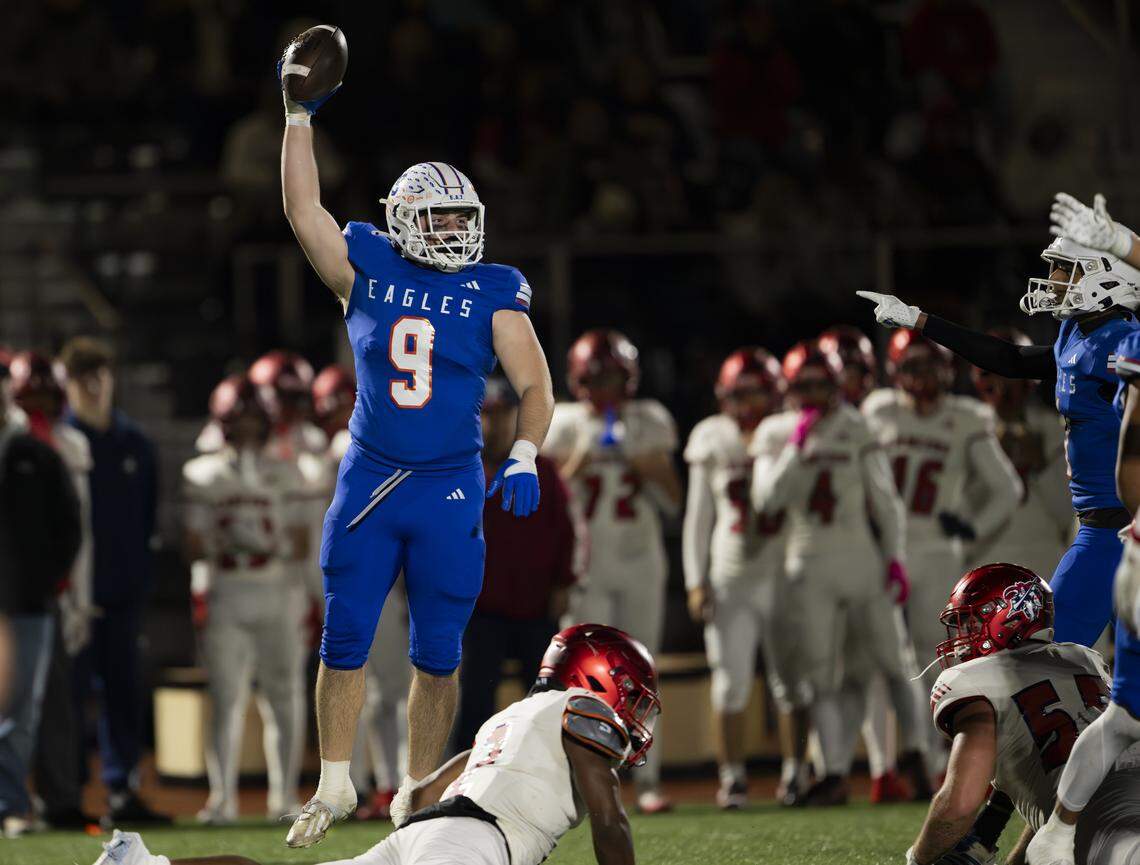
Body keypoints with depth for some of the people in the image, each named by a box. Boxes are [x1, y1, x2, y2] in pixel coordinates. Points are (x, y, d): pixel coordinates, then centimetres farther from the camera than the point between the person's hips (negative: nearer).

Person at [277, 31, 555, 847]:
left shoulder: (493, 292, 0)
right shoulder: (367, 271, 2)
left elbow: (534, 384, 0)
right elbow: (304, 210, -4)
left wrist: (524, 459, -13)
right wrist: (300, 119, -9)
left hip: (452, 490, 0)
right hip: (370, 481, 0)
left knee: (438, 656, 5)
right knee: (345, 640, 0)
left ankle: (417, 796, 17)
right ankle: (335, 785, 12)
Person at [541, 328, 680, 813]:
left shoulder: (649, 423, 7)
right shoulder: (565, 426, 2)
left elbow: (672, 501, 6)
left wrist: (643, 459, -7)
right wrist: (582, 457, -13)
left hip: (641, 561, 2)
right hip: (588, 566, -2)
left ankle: (648, 780, 4)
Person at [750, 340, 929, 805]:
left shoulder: (856, 430, 0)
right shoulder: (775, 435, 1)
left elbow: (885, 500, 4)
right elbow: (767, 499, -10)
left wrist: (895, 557, -1)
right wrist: (797, 447, -16)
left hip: (863, 559, 0)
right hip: (810, 567, 0)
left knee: (893, 658, 5)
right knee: (821, 676, -2)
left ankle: (914, 750, 20)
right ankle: (835, 772, -2)